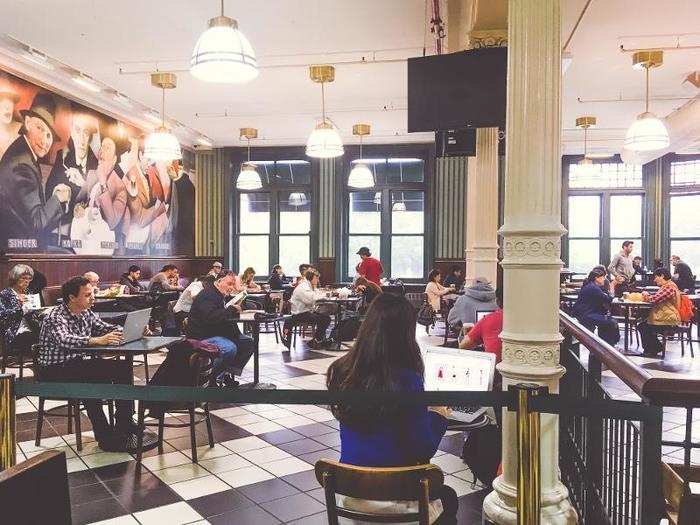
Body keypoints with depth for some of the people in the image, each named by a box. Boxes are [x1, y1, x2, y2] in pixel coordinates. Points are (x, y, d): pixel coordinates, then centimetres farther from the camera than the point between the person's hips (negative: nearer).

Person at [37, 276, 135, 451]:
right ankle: (105, 438, -24)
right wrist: (96, 340, -53)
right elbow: (64, 340, -39)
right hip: (54, 371, -8)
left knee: (124, 366, -6)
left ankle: (125, 425, -2)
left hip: (77, 364, 8)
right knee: (91, 380, -35)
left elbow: (104, 327, 12)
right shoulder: (56, 317, -19)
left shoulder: (86, 312, 5)